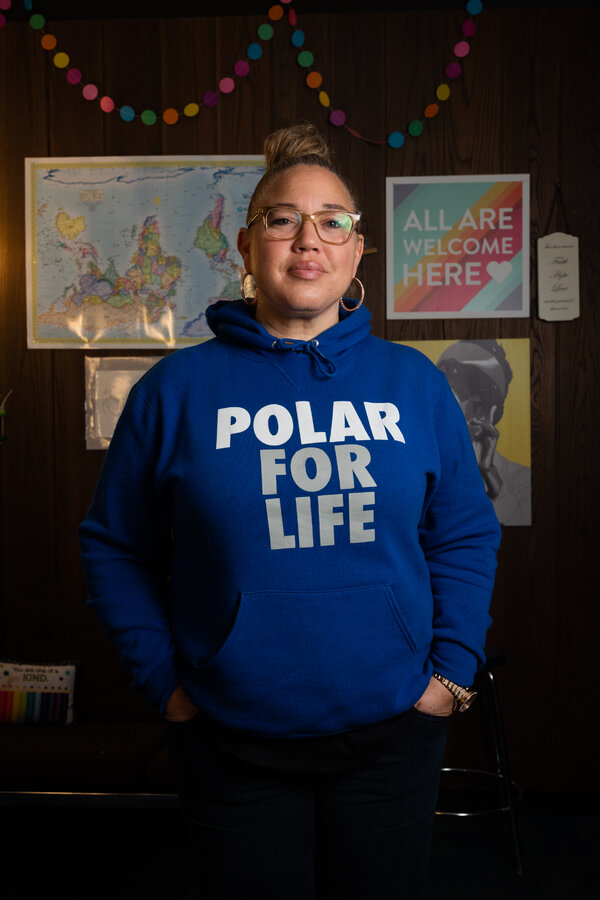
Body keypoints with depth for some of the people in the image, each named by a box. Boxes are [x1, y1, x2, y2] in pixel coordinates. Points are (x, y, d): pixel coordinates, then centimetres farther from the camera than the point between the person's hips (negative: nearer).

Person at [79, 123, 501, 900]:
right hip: (231, 743, -1)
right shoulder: (177, 389, -3)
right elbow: (114, 546, 3)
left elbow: (466, 536, 8)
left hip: (392, 734, 2)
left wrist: (452, 668, 1)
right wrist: (163, 679, -3)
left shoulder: (415, 383, 2)